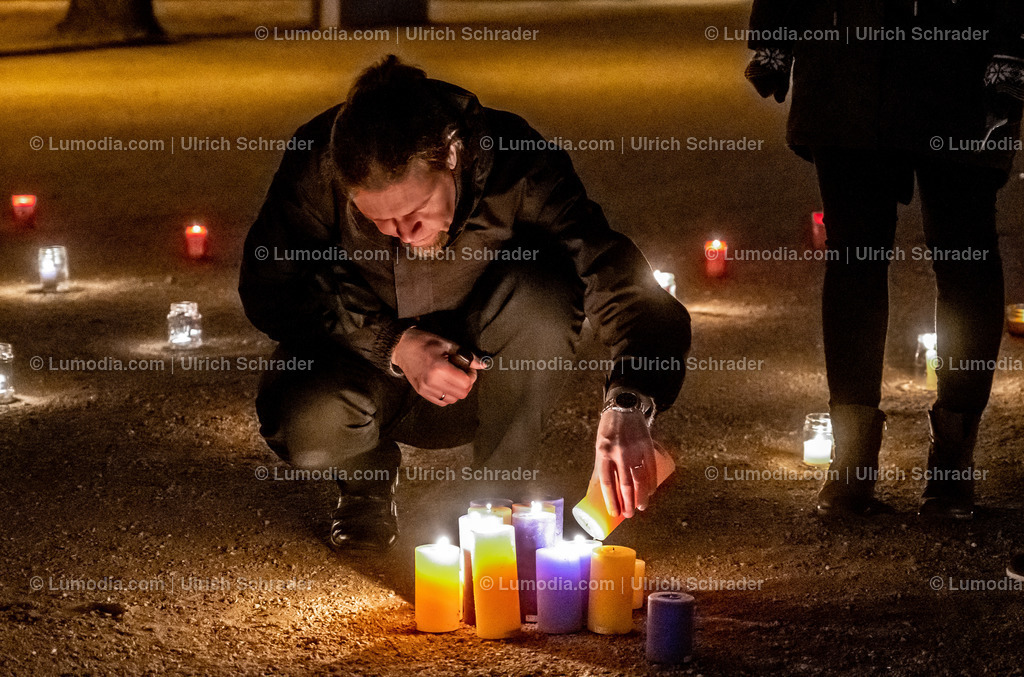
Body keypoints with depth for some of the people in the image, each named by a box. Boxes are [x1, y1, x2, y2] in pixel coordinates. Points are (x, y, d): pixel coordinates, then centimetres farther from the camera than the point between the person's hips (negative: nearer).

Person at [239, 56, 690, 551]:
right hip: (364, 365, 0)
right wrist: (392, 344, -26)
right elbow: (267, 291, -14)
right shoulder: (316, 167, -26)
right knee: (306, 425, -34)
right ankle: (367, 480, 6)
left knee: (545, 290, -32)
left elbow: (624, 285, -33)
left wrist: (627, 408, -52)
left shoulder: (515, 163, -28)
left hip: (479, 369, 0)